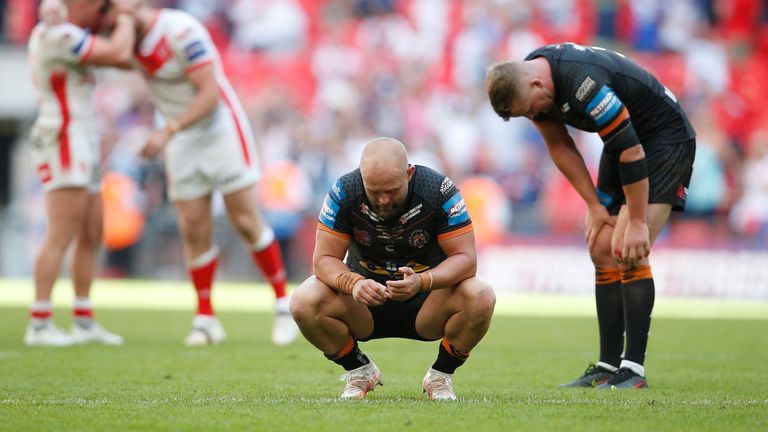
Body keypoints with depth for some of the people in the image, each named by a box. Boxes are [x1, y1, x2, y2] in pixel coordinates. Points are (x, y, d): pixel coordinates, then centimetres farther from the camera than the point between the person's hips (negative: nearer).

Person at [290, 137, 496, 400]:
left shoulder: (440, 190, -20)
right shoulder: (344, 192, -17)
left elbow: (465, 258, -21)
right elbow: (324, 259, -16)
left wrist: (422, 281, -40)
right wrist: (353, 283, -38)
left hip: (426, 303, -1)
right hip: (365, 300, 1)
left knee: (480, 297, -31)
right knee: (304, 303, -28)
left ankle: (440, 375, -2)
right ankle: (359, 372, 2)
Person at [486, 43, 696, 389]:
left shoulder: (585, 85, -35)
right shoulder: (528, 80, -7)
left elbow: (631, 152, -30)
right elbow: (560, 145, 6)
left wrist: (637, 222, -23)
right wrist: (594, 205, 3)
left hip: (667, 138, -9)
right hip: (621, 144, 9)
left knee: (628, 253, -18)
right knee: (603, 251, 4)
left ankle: (633, 369, -16)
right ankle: (609, 365, 8)